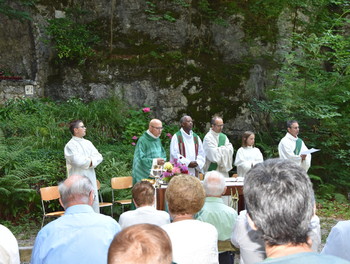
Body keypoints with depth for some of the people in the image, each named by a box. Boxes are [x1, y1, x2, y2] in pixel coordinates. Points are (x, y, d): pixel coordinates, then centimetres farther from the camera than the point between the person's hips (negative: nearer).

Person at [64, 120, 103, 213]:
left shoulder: (88, 143, 14)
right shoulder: (70, 145, -7)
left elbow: (99, 157, 6)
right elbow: (77, 161, -20)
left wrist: (91, 161, -13)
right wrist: (91, 159, -4)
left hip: (91, 179, 7)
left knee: (94, 203, 11)